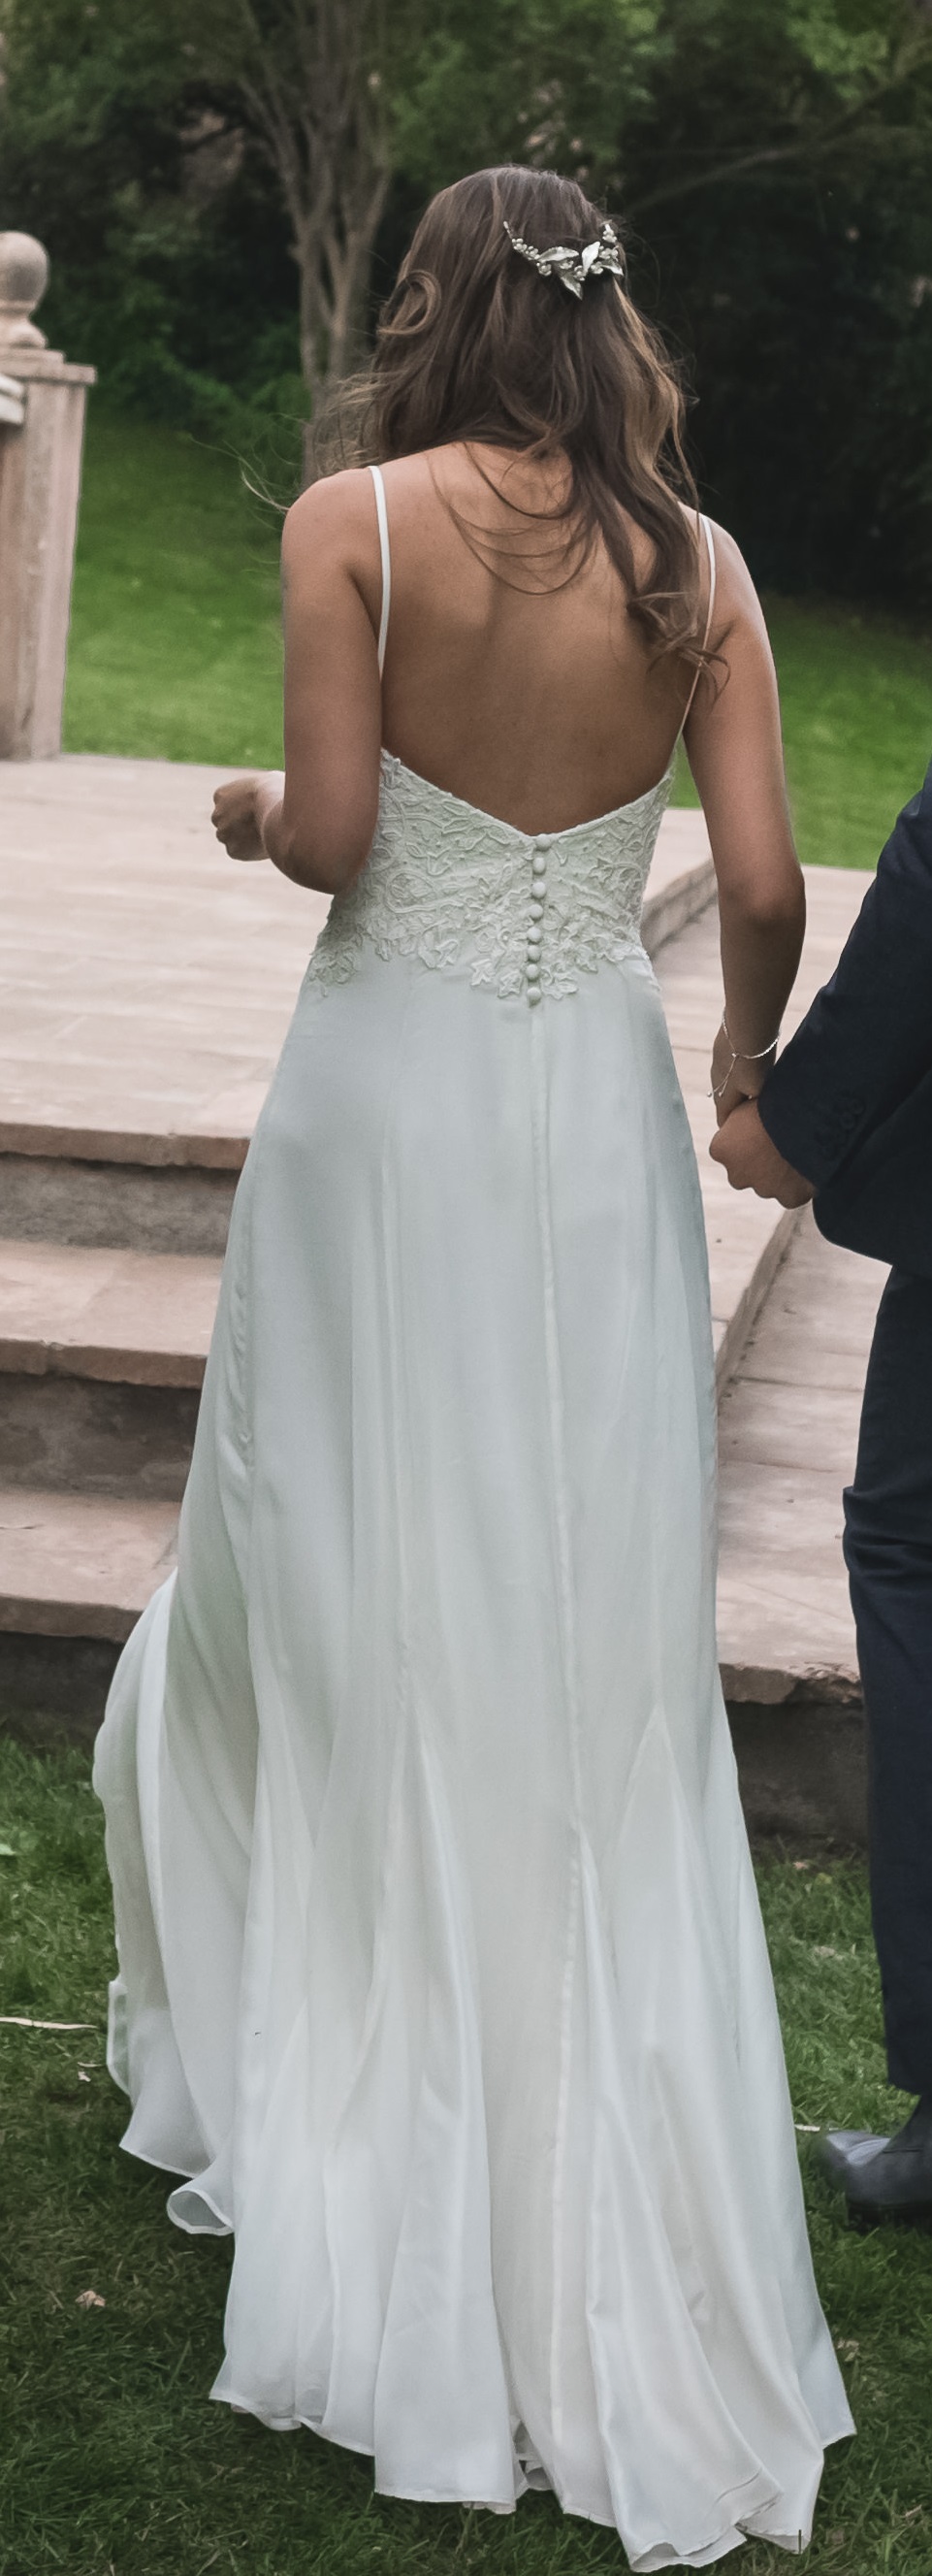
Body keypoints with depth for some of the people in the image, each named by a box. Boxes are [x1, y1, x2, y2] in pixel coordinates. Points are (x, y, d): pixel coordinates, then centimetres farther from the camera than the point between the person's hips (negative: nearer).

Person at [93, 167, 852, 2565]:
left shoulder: (353, 521, -6)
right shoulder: (693, 559, 0)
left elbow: (328, 834, -13)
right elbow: (764, 887, -5)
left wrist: (248, 813, 10)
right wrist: (748, 1064, 15)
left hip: (388, 1088, -2)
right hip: (599, 1113, 2)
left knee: (341, 1601, 14)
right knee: (600, 1664, 8)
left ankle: (320, 2110, 27)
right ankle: (612, 2254, 13)